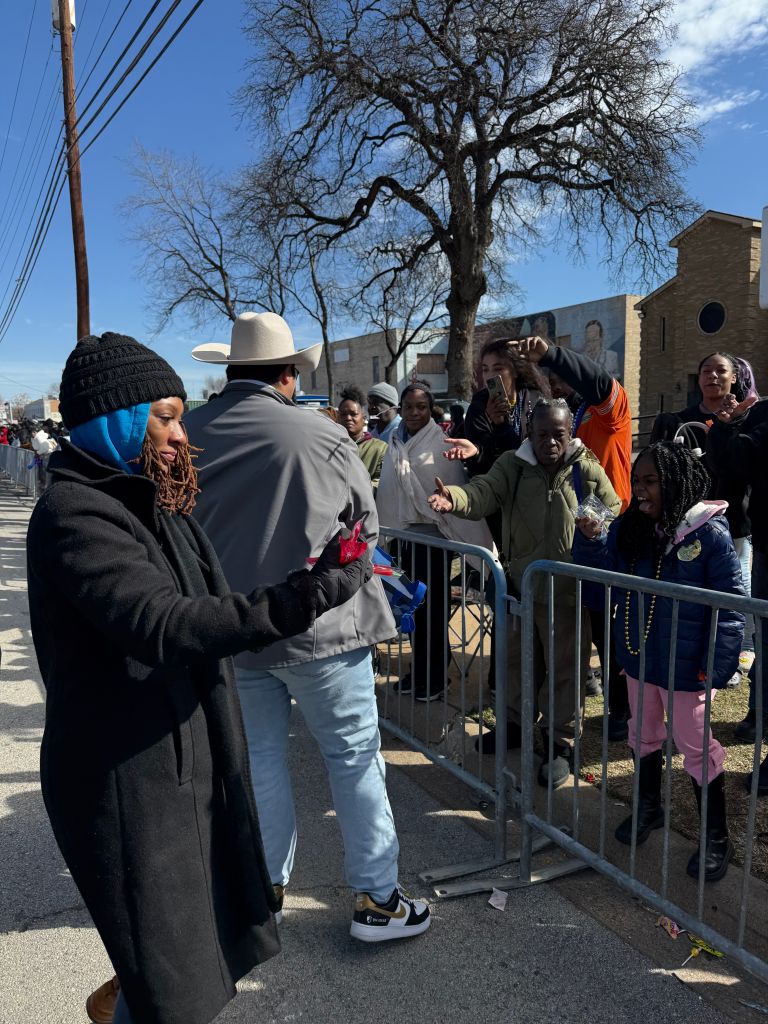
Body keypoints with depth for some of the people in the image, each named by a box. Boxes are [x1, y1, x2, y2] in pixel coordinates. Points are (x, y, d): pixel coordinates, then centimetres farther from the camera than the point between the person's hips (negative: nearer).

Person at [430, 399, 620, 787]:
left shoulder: (588, 470, -5)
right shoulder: (512, 465, -2)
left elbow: (614, 517, 5)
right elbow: (482, 494, -18)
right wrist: (453, 498, -39)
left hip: (568, 590, -2)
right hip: (520, 584, 3)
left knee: (564, 667, 7)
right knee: (518, 658, 20)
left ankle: (559, 743, 23)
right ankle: (515, 723, 40)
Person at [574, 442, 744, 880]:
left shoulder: (710, 533, -19)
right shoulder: (630, 527, -4)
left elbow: (731, 603, -17)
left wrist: (714, 665, -19)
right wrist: (589, 537, -18)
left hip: (683, 664, -5)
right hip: (639, 655, 6)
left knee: (695, 745, 9)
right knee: (644, 733, 21)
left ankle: (717, 838, 28)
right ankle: (649, 806, 44)